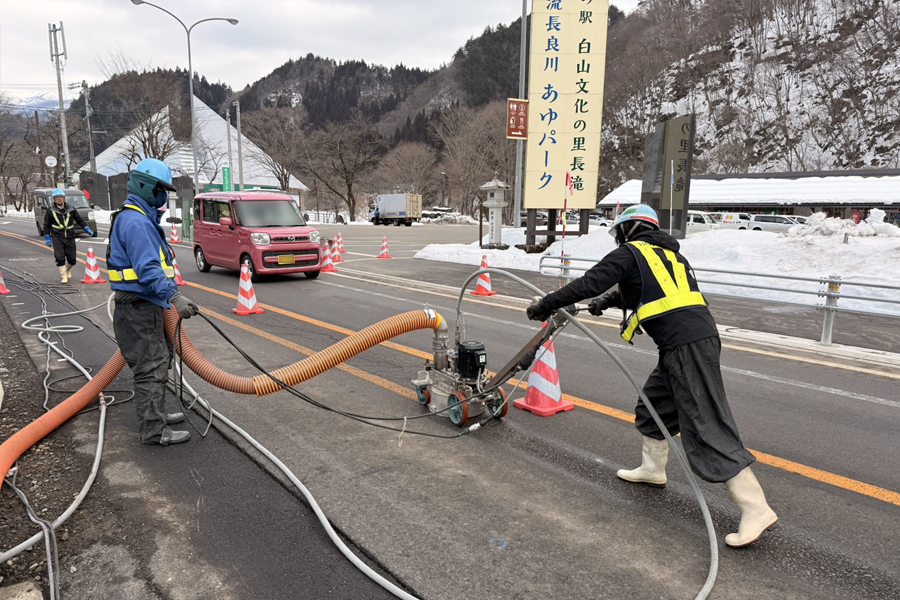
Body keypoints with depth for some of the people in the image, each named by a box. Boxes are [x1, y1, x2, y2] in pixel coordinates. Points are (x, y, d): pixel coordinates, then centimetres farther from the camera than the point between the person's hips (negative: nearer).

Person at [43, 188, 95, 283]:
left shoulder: (71, 209, 4)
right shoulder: (51, 211, 0)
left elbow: (80, 220, 12)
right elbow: (46, 225, 7)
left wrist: (88, 230, 2)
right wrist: (47, 238, 3)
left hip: (70, 237, 2)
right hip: (57, 237, -2)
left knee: (72, 259, 5)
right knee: (60, 257, -13)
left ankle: (67, 270, 36)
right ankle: (63, 276, -4)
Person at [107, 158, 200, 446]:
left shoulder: (142, 218, 17)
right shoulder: (135, 222, -18)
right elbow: (147, 269, -29)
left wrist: (170, 295, 29)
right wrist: (174, 297, -37)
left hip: (146, 305, 11)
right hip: (139, 306, -11)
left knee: (157, 361, 20)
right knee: (151, 368, -7)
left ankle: (155, 414, 33)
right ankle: (154, 431, -1)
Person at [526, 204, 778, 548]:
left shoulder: (630, 252, 0)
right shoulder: (670, 254, 25)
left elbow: (589, 284, -8)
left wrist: (546, 305, 1)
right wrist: (610, 301, 41)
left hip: (686, 346, -9)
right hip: (698, 336, 9)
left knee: (706, 428, -8)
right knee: (653, 404, 24)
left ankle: (756, 510, -6)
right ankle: (652, 469, 40)